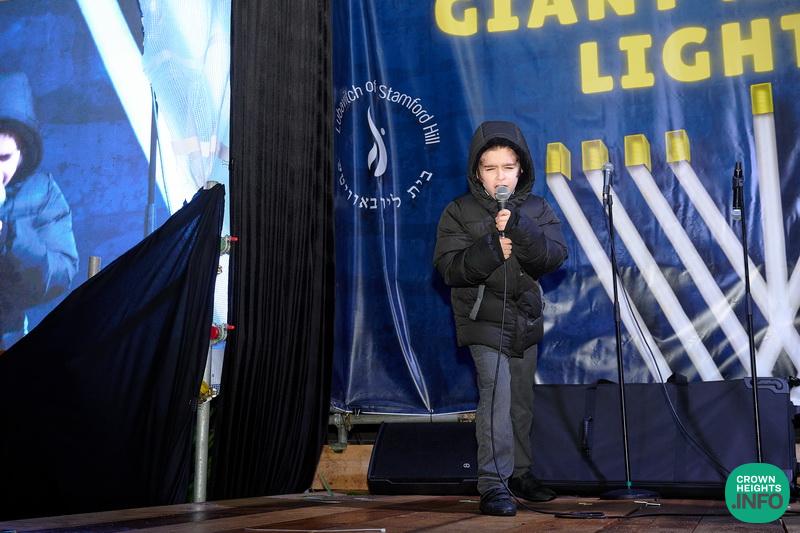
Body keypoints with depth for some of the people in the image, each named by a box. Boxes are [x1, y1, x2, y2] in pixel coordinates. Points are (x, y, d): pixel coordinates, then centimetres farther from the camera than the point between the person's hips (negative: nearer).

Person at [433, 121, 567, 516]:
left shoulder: (537, 209, 4)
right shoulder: (459, 212, -4)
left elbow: (554, 255, -10)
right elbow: (449, 268, -12)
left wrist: (519, 230, -25)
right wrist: (492, 249, -25)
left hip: (525, 317, 4)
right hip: (484, 317, -4)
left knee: (522, 399, 14)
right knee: (496, 392, -18)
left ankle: (520, 473, 30)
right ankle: (493, 484, -14)